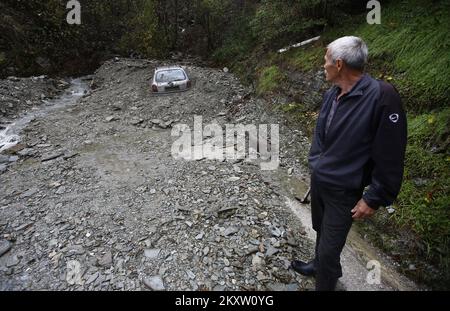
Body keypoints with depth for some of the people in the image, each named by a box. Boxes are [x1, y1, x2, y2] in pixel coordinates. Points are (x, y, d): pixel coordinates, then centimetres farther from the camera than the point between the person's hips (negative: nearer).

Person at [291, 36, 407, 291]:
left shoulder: (382, 96, -23)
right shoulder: (332, 94, -1)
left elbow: (390, 155, -21)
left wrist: (374, 199, -17)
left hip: (343, 191, -7)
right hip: (317, 180, 7)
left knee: (329, 249, 4)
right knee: (321, 230, 27)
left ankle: (325, 284, 30)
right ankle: (320, 266, 53)